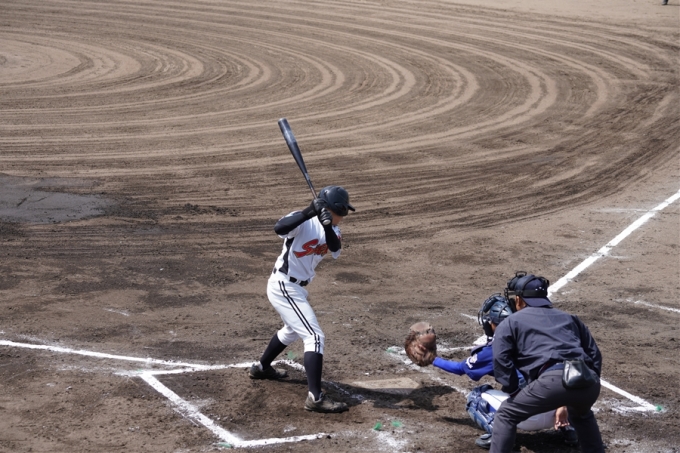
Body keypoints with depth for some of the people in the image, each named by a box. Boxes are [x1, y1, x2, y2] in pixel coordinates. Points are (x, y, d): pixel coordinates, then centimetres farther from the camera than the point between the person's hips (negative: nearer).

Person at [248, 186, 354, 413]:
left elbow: (335, 249, -16)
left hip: (295, 287, 10)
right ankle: (316, 397, -18)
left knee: (292, 330, 32)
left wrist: (328, 226, -34)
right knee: (315, 337, -15)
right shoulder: (303, 221, -18)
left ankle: (261, 367, 53)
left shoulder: (332, 229, 4)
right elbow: (279, 228, -38)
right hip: (283, 287, -10)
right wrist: (310, 211, -45)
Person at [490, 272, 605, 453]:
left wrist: (515, 393, 14)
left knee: (506, 415, 16)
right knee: (581, 415, 39)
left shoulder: (511, 322, 23)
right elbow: (594, 354, 31)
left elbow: (501, 361, 7)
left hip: (553, 380, -5)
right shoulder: (568, 318, 36)